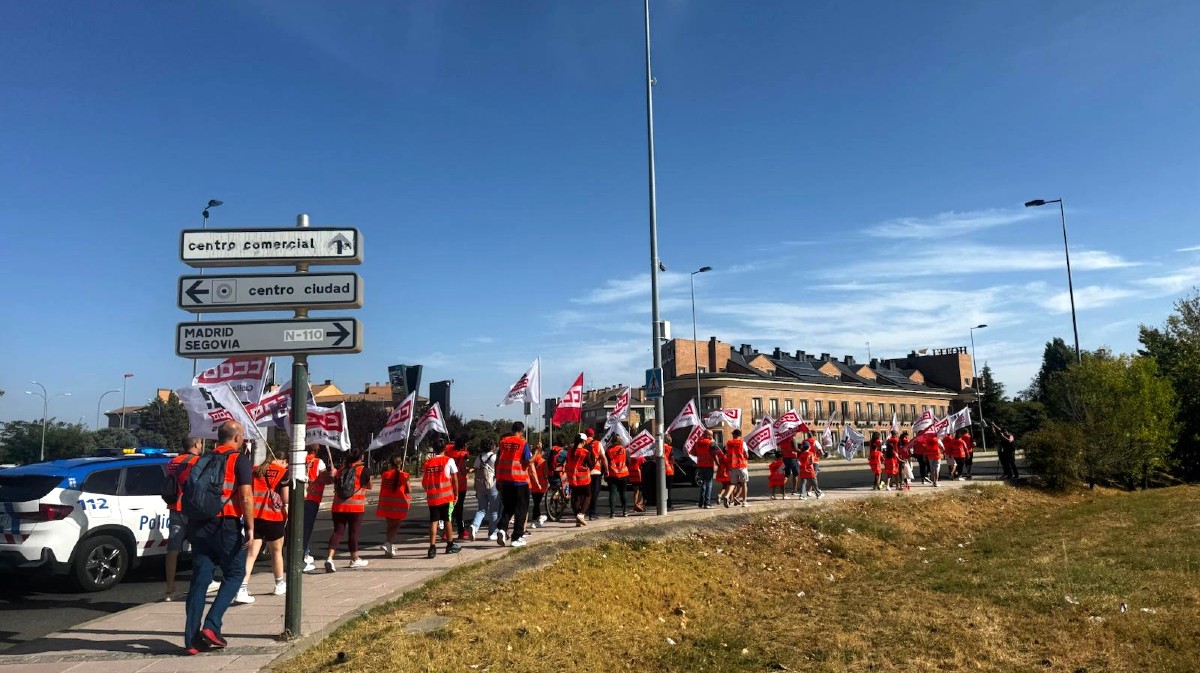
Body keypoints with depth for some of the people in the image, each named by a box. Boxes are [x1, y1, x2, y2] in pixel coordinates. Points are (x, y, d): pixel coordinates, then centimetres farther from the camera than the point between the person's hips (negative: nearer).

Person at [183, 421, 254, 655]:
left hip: (199, 525, 6)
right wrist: (250, 527, -10)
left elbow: (190, 493, 16)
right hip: (226, 526, -5)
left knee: (199, 580, 8)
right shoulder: (239, 460, -4)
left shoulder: (204, 460, 14)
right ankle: (211, 626, -1)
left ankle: (192, 639, 8)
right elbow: (246, 497, -13)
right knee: (234, 574, 10)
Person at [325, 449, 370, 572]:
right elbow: (369, 487, 6)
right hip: (356, 506, -3)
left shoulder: (340, 469, 7)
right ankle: (354, 560, 21)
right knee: (353, 532, 7)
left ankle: (329, 557, -11)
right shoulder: (363, 470, -4)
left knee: (337, 531, 6)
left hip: (338, 506, 3)